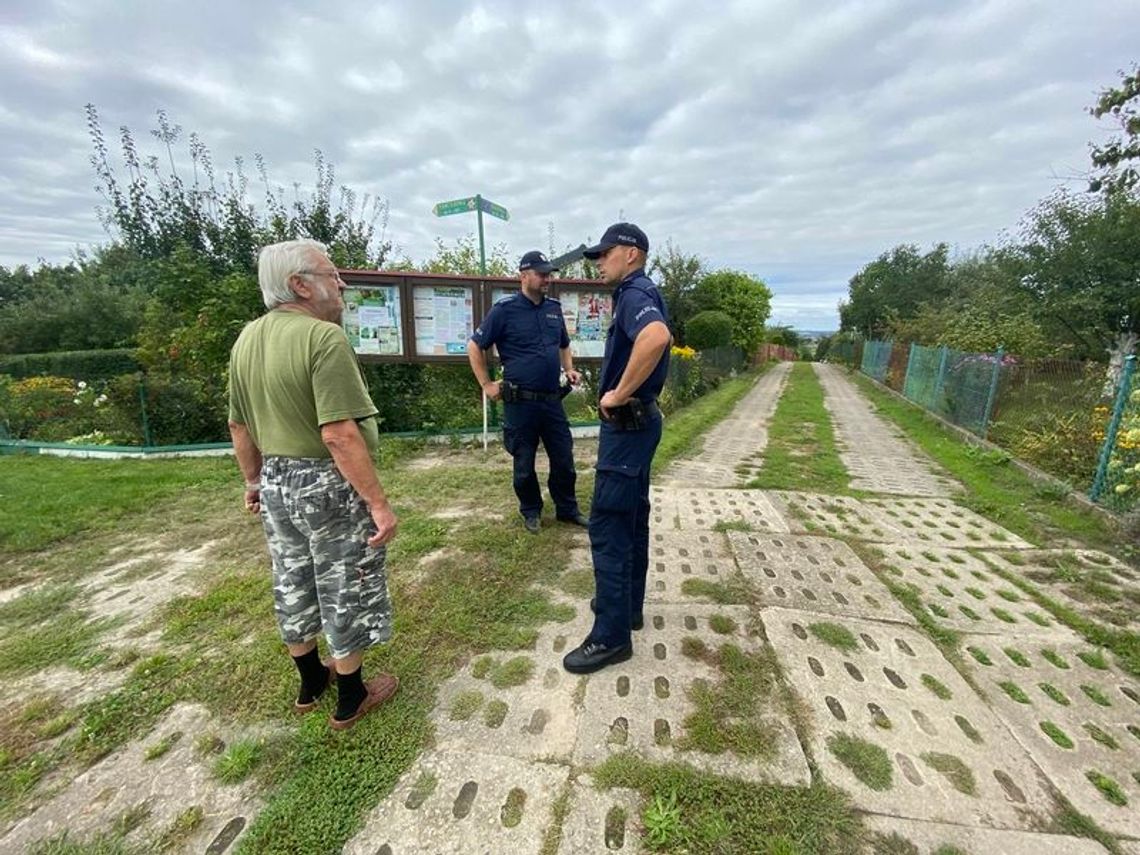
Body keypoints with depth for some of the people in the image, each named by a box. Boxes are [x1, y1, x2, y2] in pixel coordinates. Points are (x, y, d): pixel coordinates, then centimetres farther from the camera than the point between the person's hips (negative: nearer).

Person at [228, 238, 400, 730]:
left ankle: (310, 682, 43)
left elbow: (239, 426, 12)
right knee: (344, 592, 10)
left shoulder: (247, 339, 5)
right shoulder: (324, 337, -21)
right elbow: (339, 434, -29)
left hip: (276, 482, 8)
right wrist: (378, 502, -24)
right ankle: (350, 699, 29)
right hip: (328, 485, -8)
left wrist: (254, 480, 24)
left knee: (294, 587, 22)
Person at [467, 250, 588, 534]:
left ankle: (567, 508, 29)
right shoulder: (504, 309, -7)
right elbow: (474, 346, -2)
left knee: (564, 458, 11)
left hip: (553, 400, 5)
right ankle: (531, 511, 29)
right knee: (525, 462, 9)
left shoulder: (554, 308, 9)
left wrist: (569, 370, 8)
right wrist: (487, 385, -5)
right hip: (520, 403, -5)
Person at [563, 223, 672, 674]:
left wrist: (620, 394, -27)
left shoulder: (635, 293, -16)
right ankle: (628, 605, 33)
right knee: (632, 519, 17)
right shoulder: (640, 294, 16)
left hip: (627, 423, -11)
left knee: (607, 526, -5)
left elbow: (657, 337, -39)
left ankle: (611, 635, 7)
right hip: (637, 421, 11)